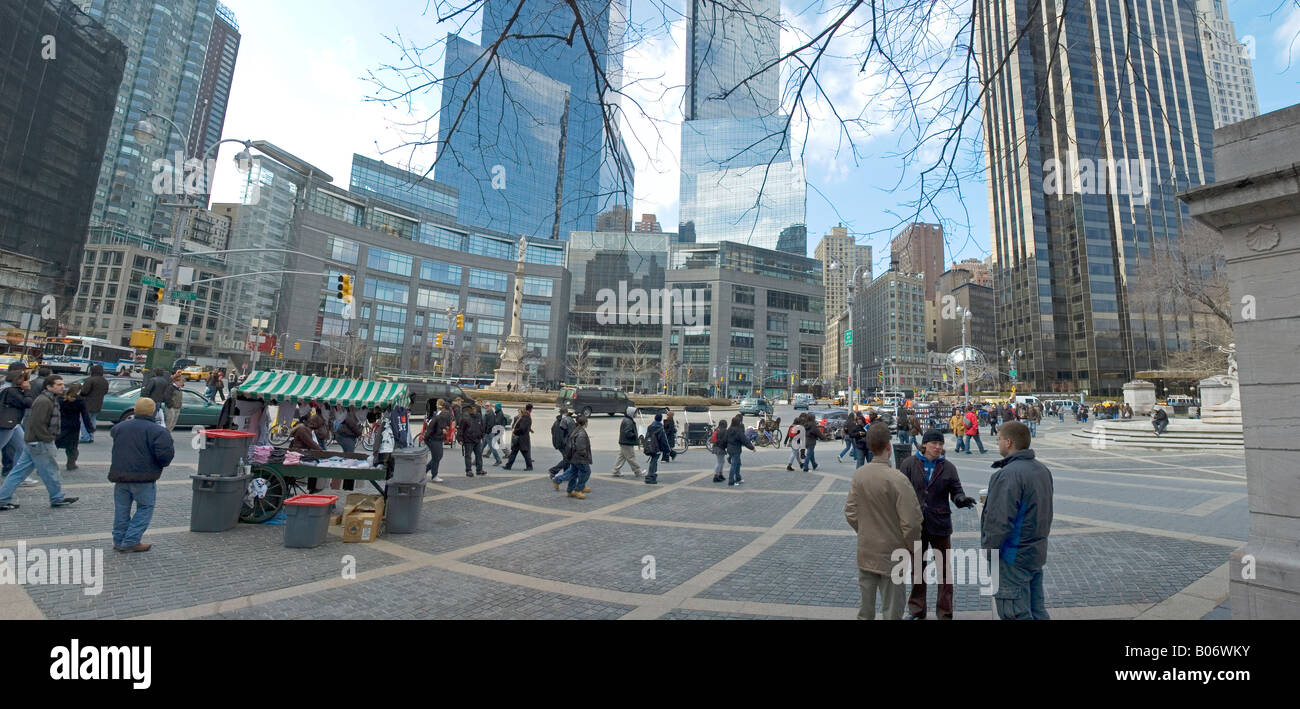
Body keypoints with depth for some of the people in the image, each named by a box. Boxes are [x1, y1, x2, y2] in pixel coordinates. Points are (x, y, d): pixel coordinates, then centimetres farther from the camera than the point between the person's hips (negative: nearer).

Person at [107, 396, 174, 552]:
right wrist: (163, 463, 0)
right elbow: (165, 454, -21)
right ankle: (131, 541, 2)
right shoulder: (158, 431, -14)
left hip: (120, 476, 6)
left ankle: (119, 540, 23)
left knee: (121, 509, 16)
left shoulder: (119, 427, 4)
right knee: (145, 508, 6)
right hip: (144, 479, -6)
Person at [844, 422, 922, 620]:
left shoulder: (858, 475, -6)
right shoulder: (897, 479, -22)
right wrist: (912, 548, -2)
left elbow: (850, 513, 0)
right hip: (891, 555, -4)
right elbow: (910, 523, -19)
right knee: (891, 611, 12)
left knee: (865, 608, 19)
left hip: (865, 553, 4)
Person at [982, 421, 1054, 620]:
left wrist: (986, 552, -14)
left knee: (1015, 614, 2)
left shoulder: (1008, 475, -24)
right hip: (1038, 552, 9)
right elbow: (1040, 510, 18)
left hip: (1014, 558, -9)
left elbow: (999, 523, -26)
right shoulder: (1042, 469, 7)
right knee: (1037, 609, 19)